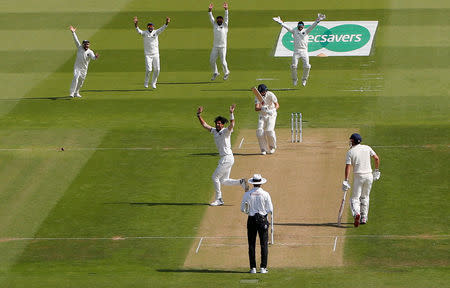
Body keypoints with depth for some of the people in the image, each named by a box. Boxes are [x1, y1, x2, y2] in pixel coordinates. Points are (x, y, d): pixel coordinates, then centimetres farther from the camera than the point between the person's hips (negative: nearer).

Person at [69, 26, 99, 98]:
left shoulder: (90, 52, -5)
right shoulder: (80, 48, -1)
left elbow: (93, 57, -24)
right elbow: (76, 40, -5)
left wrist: (95, 56, -49)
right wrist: (73, 32, -13)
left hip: (84, 69, 2)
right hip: (77, 67, -2)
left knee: (81, 81, 11)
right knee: (76, 78, -23)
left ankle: (76, 93, 31)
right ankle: (72, 93, -27)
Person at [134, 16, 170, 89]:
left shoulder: (156, 32, 3)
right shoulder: (144, 33, -2)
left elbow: (162, 29, -13)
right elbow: (139, 31, -21)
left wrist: (167, 23, -33)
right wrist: (136, 24, -42)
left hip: (156, 55, 3)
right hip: (148, 55, -3)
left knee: (157, 70, -1)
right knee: (149, 69, -13)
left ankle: (153, 83, 18)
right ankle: (146, 82, 11)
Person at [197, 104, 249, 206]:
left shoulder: (226, 131, -12)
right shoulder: (214, 131, 12)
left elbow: (232, 125, -32)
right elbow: (204, 125, 17)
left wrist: (231, 113, -43)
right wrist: (199, 115, 7)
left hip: (227, 158, -9)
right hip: (224, 159, 9)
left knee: (215, 177, -3)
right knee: (223, 180, 11)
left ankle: (219, 199, 4)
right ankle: (241, 182, 13)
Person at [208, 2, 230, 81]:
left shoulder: (225, 26, 5)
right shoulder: (215, 26, 12)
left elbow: (226, 17, -4)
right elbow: (211, 18, 5)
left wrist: (226, 9, -16)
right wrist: (210, 10, -8)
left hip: (223, 47, -3)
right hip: (215, 47, 3)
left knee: (223, 61, -3)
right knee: (212, 60, 1)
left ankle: (226, 73, 19)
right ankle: (215, 73, 20)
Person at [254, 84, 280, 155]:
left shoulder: (271, 95, -16)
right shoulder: (257, 97, -10)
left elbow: (277, 105, -19)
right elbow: (256, 108, -19)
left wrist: (273, 110, -39)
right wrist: (261, 108, -42)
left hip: (271, 115, -3)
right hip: (262, 115, 3)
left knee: (269, 130, -19)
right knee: (260, 130, -13)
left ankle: (272, 147, 8)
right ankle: (263, 149, 1)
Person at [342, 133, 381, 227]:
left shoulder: (350, 152, -4)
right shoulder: (367, 148, 5)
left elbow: (348, 167, -11)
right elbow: (377, 158, 4)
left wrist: (346, 181, -13)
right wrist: (376, 171, 15)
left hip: (358, 177, -3)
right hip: (369, 175, 3)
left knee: (355, 198, 2)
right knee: (365, 197, 19)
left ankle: (357, 214, -26)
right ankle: (364, 218, 19)